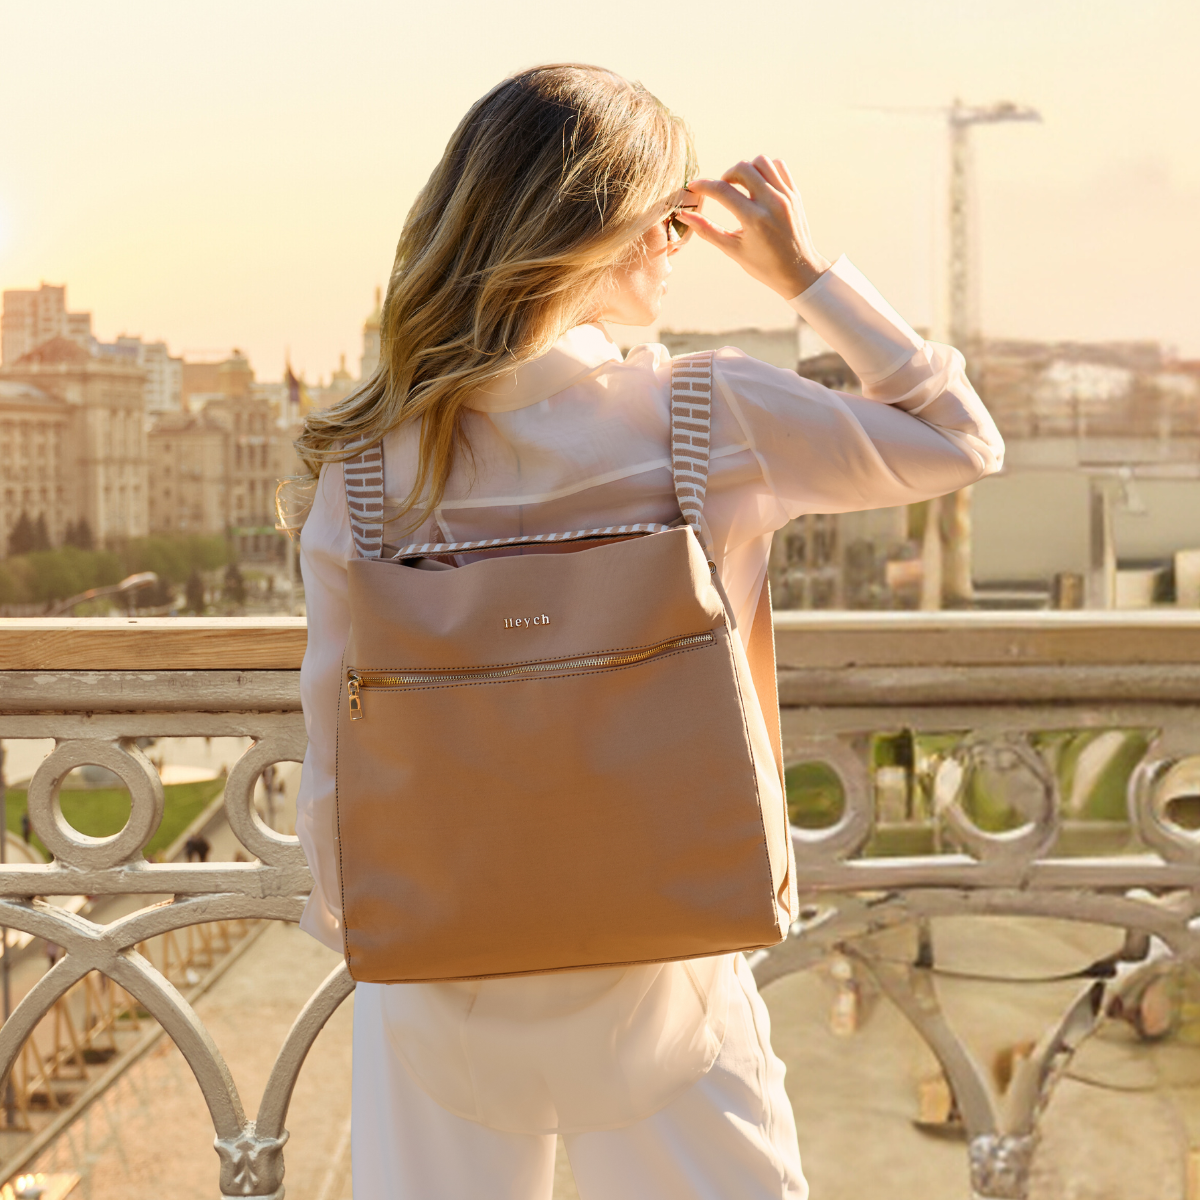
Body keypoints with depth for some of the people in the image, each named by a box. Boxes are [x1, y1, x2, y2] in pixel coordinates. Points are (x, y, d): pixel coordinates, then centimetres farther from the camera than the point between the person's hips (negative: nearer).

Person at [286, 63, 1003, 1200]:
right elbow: (963, 441, 2)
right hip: (651, 989, -1)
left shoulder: (366, 465, -9)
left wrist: (347, 923, 13)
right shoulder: (715, 422, -13)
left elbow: (335, 757, -3)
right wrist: (805, 273, 5)